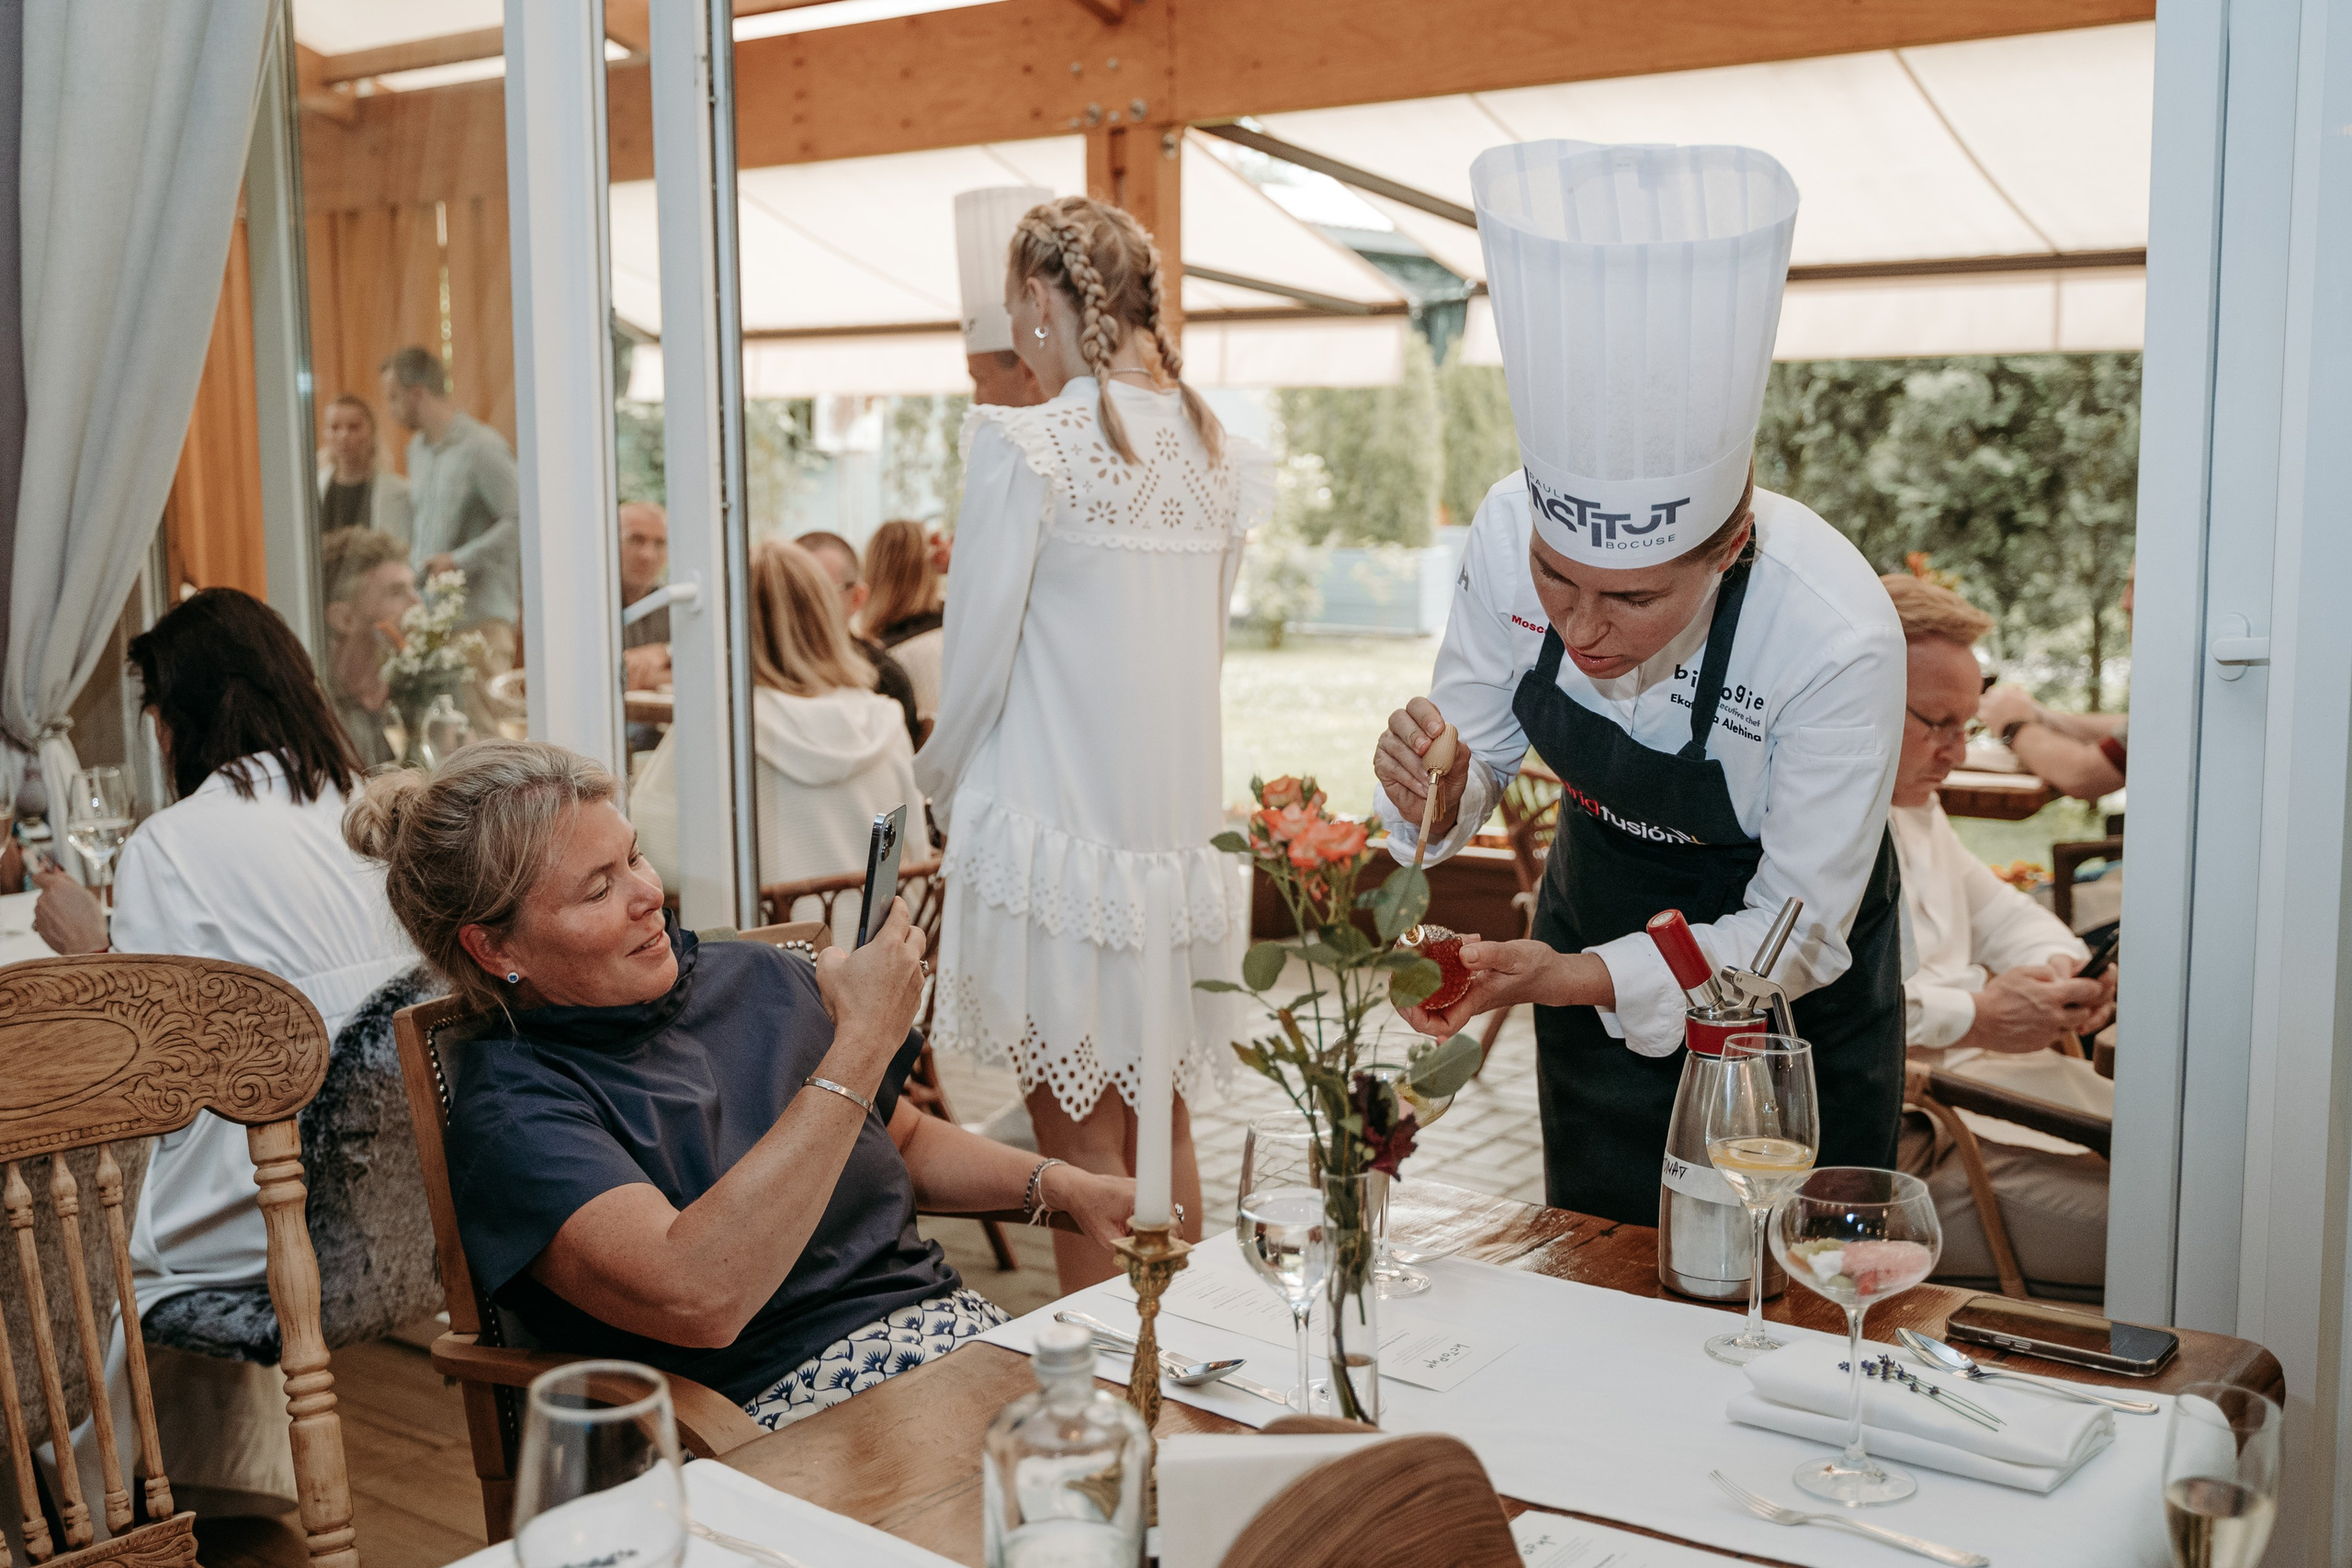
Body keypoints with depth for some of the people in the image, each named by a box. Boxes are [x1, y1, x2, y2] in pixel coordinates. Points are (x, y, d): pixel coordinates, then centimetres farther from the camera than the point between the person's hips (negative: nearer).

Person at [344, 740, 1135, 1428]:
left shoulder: (757, 978, 12)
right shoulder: (513, 1109, -9)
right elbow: (696, 1296, -26)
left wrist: (1061, 1186, 7)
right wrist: (862, 1044, -20)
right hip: (785, 1416, -7)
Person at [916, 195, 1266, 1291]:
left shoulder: (1026, 446, -13)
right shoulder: (1219, 453, 5)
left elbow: (979, 654, -9)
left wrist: (941, 780, 8)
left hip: (1062, 819, -6)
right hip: (1181, 820, 7)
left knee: (1080, 1135, 4)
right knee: (1161, 1125, 18)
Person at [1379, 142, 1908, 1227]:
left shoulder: (1837, 639, -35)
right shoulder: (1514, 529, -25)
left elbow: (1796, 934, -25)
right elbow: (1480, 749, -8)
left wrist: (1572, 980, -37)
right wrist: (1434, 797, -32)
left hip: (1792, 996, -3)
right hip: (1597, 922, 3)